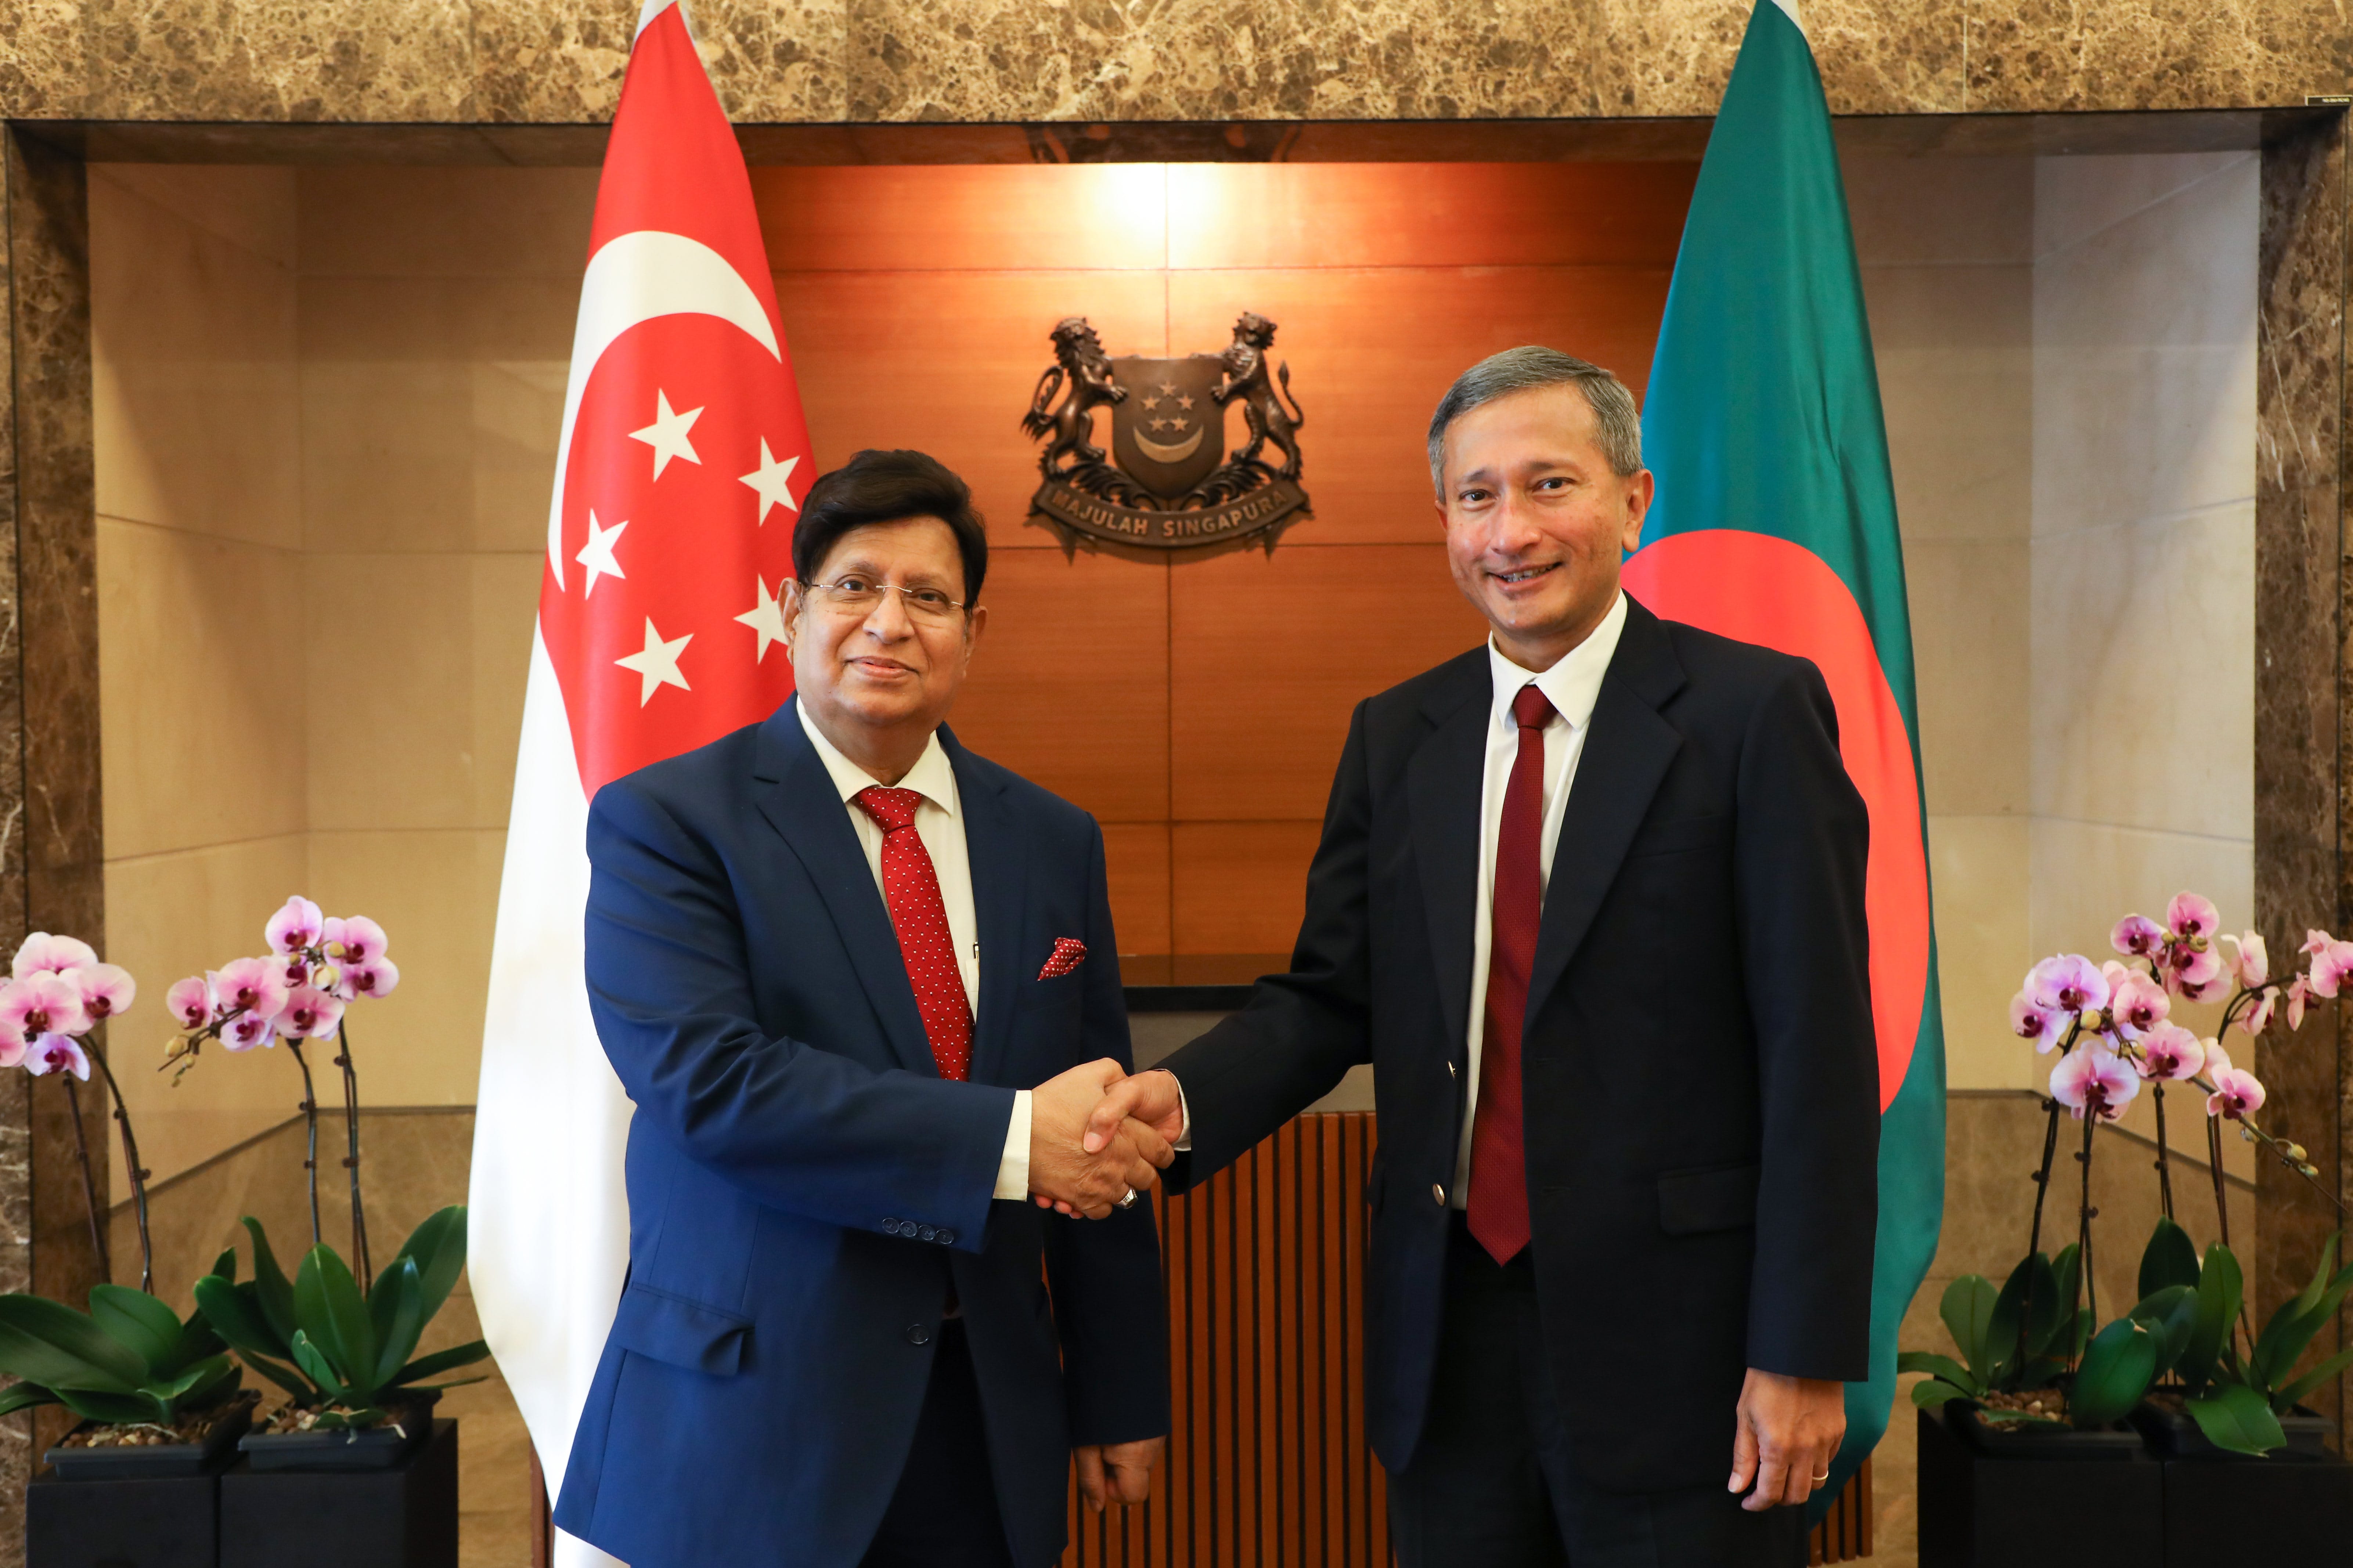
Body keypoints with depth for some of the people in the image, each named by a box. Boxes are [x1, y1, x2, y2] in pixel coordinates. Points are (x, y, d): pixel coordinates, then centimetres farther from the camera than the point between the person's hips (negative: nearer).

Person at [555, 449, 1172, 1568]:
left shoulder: (1054, 842, 6)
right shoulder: (661, 823, -7)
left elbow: (1102, 1139, 8)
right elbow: (705, 1080, -21)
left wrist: (1121, 1396, 8)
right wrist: (1009, 1139, -23)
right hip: (746, 1421, -4)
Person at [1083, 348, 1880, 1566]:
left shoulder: (1756, 711, -7)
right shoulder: (1392, 737, 7)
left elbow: (1818, 1049, -10)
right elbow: (1332, 996, 7)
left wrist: (1803, 1354, -13)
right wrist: (1185, 1097, -14)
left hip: (1672, 1333, -4)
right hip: (1448, 1333, 4)